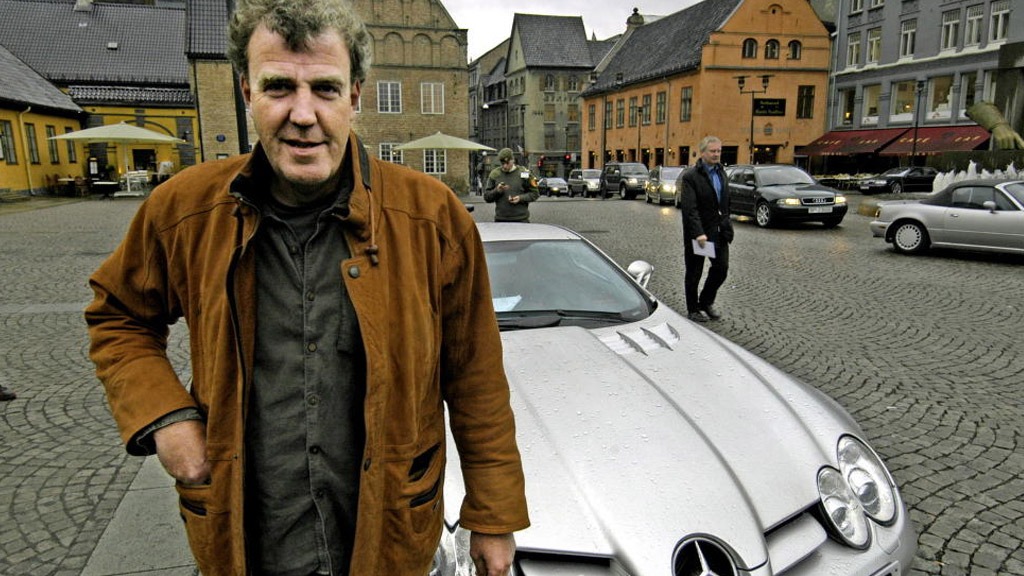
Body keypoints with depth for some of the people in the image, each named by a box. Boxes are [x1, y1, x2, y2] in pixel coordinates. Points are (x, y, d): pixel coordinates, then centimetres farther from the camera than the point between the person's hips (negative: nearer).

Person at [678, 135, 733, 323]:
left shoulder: (721, 173, 11)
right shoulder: (690, 176, -12)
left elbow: (725, 202, 17)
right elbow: (689, 208, -20)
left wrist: (726, 224, 10)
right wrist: (698, 233, -27)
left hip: (718, 230, 6)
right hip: (697, 232, -6)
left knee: (721, 268, 7)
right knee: (694, 272, 6)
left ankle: (706, 302, 28)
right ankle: (693, 309, 21)